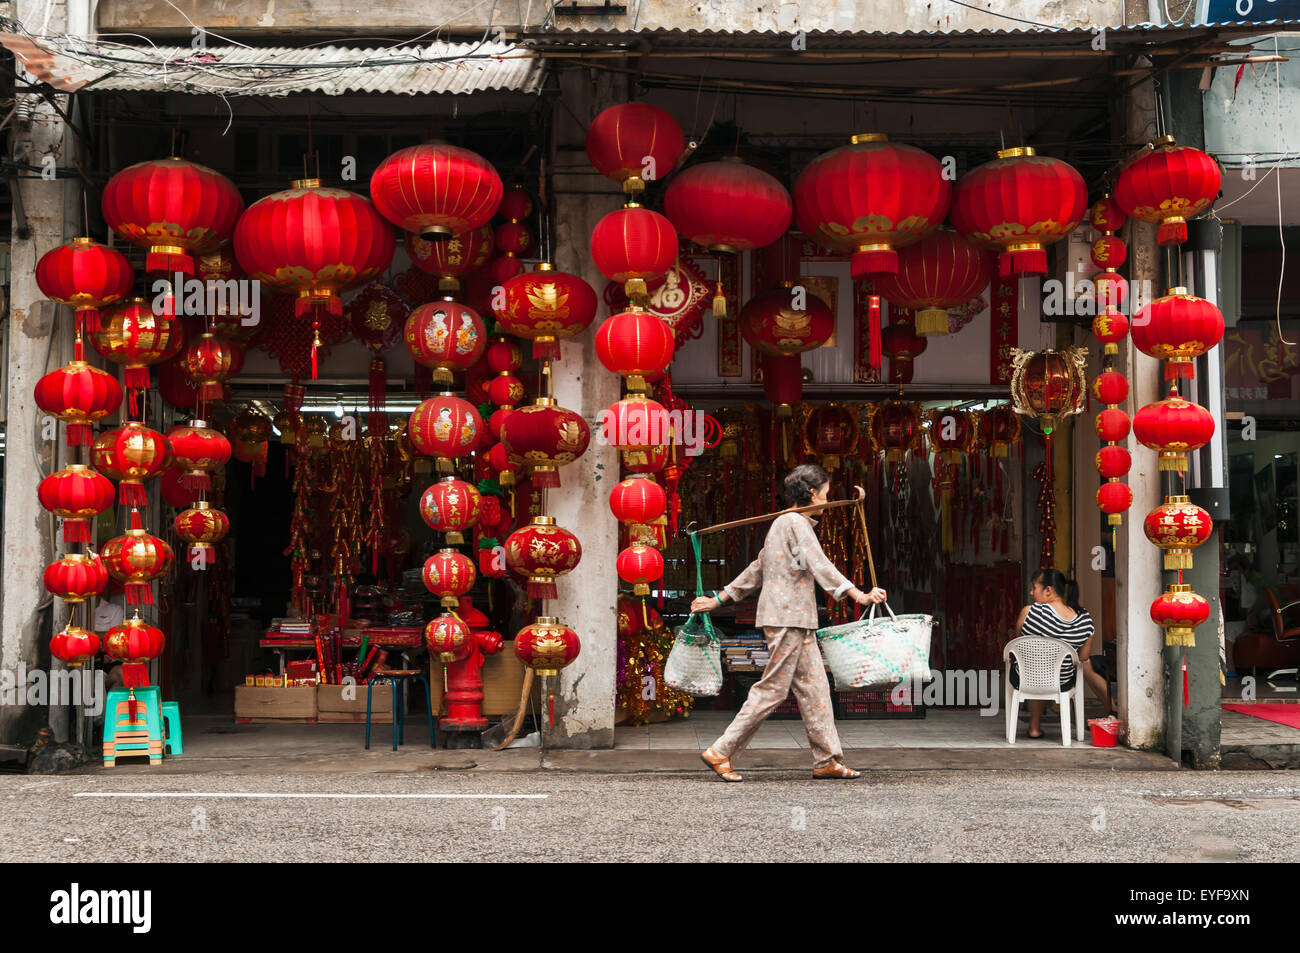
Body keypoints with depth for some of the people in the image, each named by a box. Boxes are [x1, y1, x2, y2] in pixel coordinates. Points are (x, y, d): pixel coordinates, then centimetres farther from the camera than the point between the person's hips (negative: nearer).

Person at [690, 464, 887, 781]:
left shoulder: (785, 523, 20)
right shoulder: (795, 522, -10)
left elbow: (757, 570, 25)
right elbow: (818, 565, -22)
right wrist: (859, 596, -30)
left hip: (797, 622, 10)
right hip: (787, 617, -10)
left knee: (814, 686, 8)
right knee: (772, 689, -7)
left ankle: (827, 760, 9)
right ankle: (720, 752, -3)